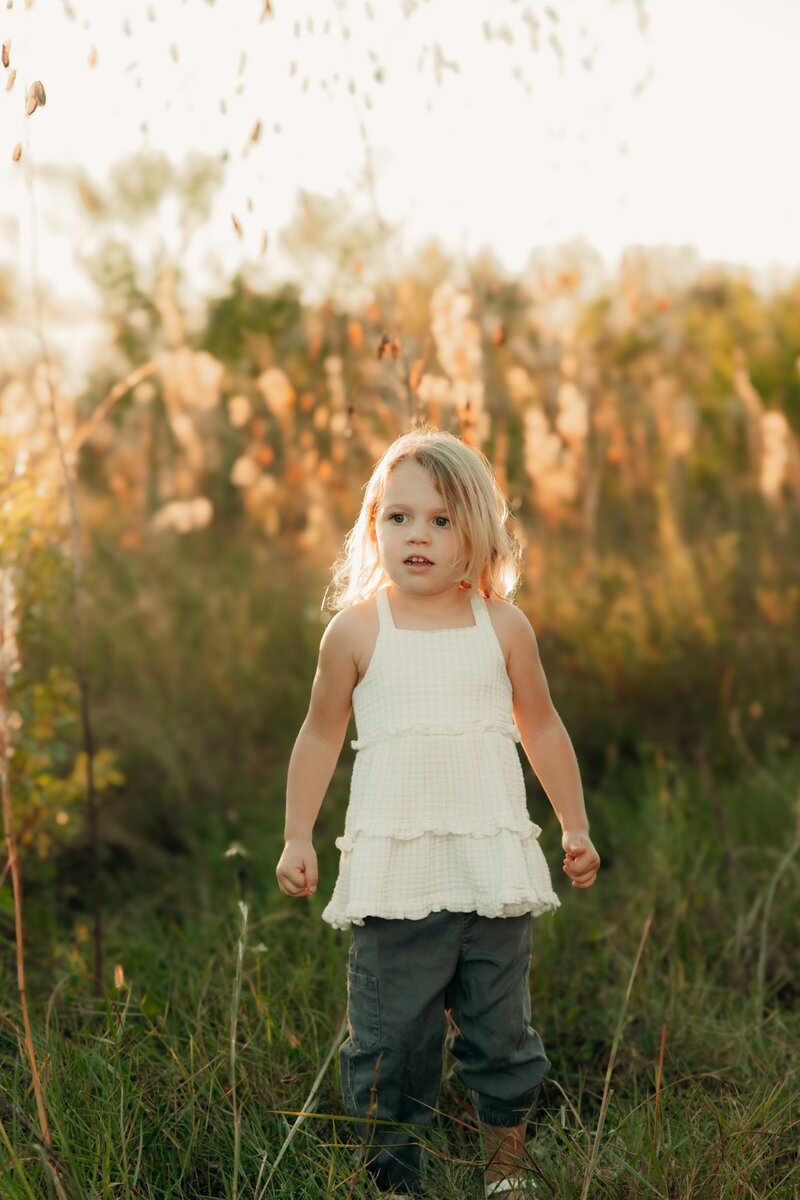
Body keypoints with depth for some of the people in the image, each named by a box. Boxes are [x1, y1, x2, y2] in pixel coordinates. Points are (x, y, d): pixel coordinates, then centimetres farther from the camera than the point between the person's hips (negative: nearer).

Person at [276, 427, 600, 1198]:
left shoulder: (502, 626, 3)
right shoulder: (357, 629, -2)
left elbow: (541, 728, 14)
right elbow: (320, 735, 8)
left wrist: (576, 827, 15)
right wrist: (297, 838, 5)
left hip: (492, 866, 1)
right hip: (392, 868, -1)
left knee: (500, 1032, 10)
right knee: (387, 1040, 2)